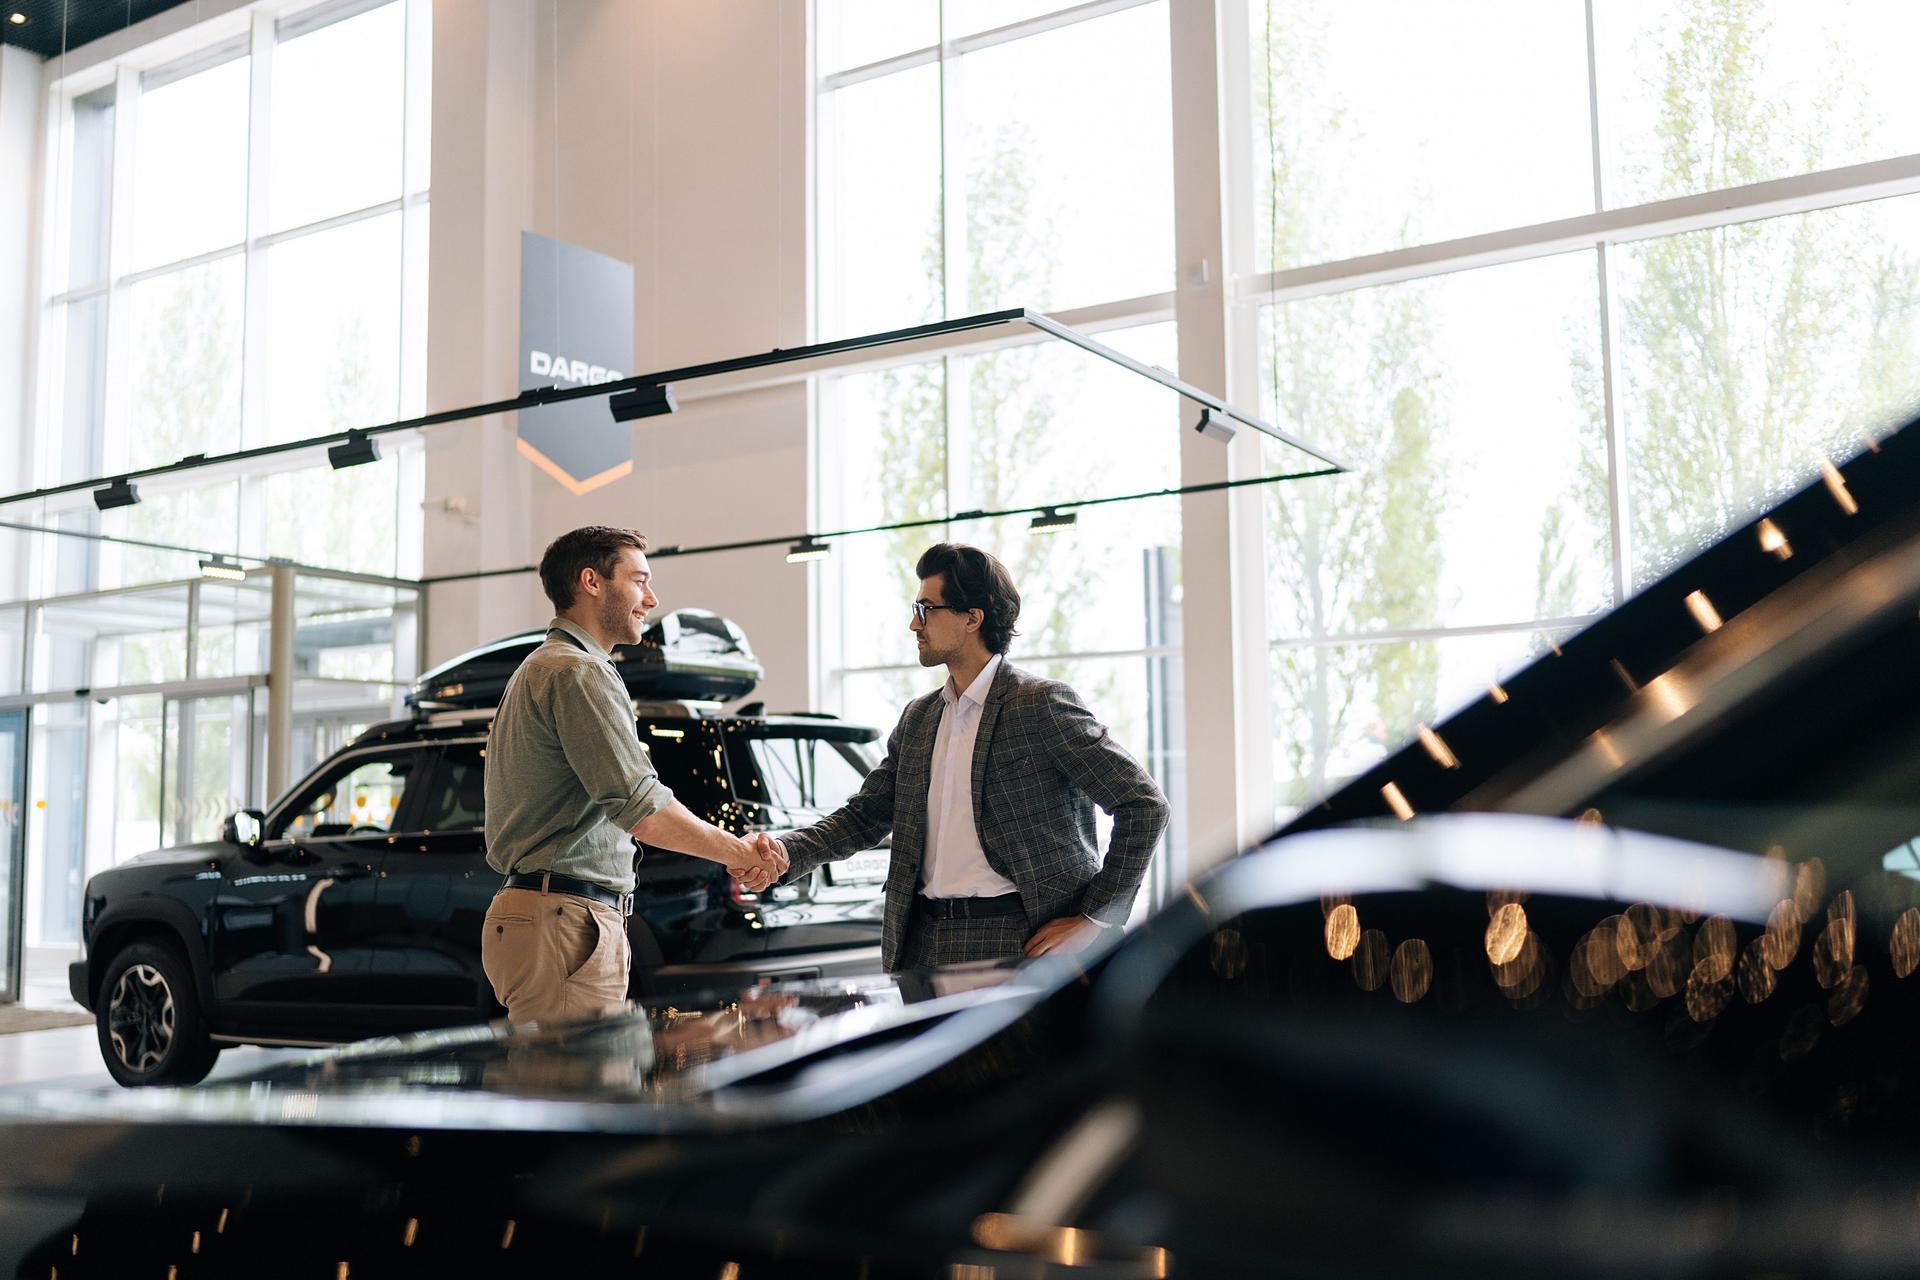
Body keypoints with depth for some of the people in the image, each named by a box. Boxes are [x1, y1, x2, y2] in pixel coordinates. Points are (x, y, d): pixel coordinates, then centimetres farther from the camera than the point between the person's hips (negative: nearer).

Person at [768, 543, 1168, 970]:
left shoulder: (1042, 705, -7)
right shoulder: (917, 719, 15)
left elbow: (1144, 804, -8)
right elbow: (863, 817, 16)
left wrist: (1094, 919, -10)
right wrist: (786, 854, -2)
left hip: (1018, 945, -6)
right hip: (922, 942, 6)